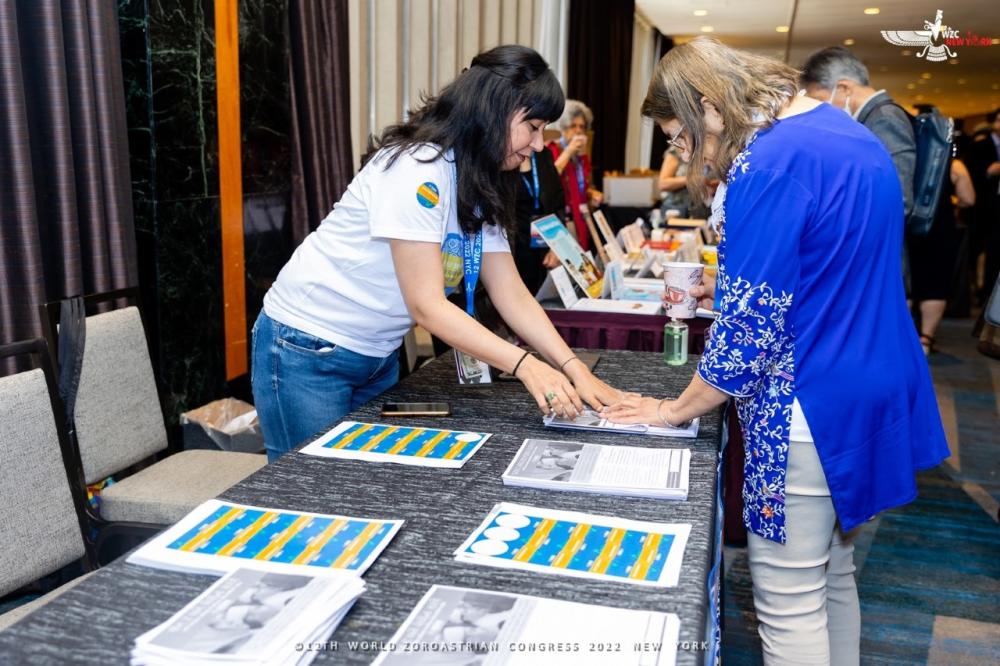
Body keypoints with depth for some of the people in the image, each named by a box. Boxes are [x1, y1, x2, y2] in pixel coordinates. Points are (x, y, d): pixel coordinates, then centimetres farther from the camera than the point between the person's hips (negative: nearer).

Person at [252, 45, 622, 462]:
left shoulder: (482, 187, 4)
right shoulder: (417, 167, -23)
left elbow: (511, 294, -1)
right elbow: (426, 304, -27)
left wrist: (575, 370, -13)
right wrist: (525, 366, -33)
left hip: (378, 356, 8)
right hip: (307, 350, -8)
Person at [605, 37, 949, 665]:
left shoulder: (770, 162, -21)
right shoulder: (852, 134, 9)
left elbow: (749, 325, -20)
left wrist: (676, 411, -7)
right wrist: (732, 281, 15)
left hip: (813, 416, -10)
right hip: (880, 397, 10)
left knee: (789, 602, 5)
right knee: (834, 576, 23)